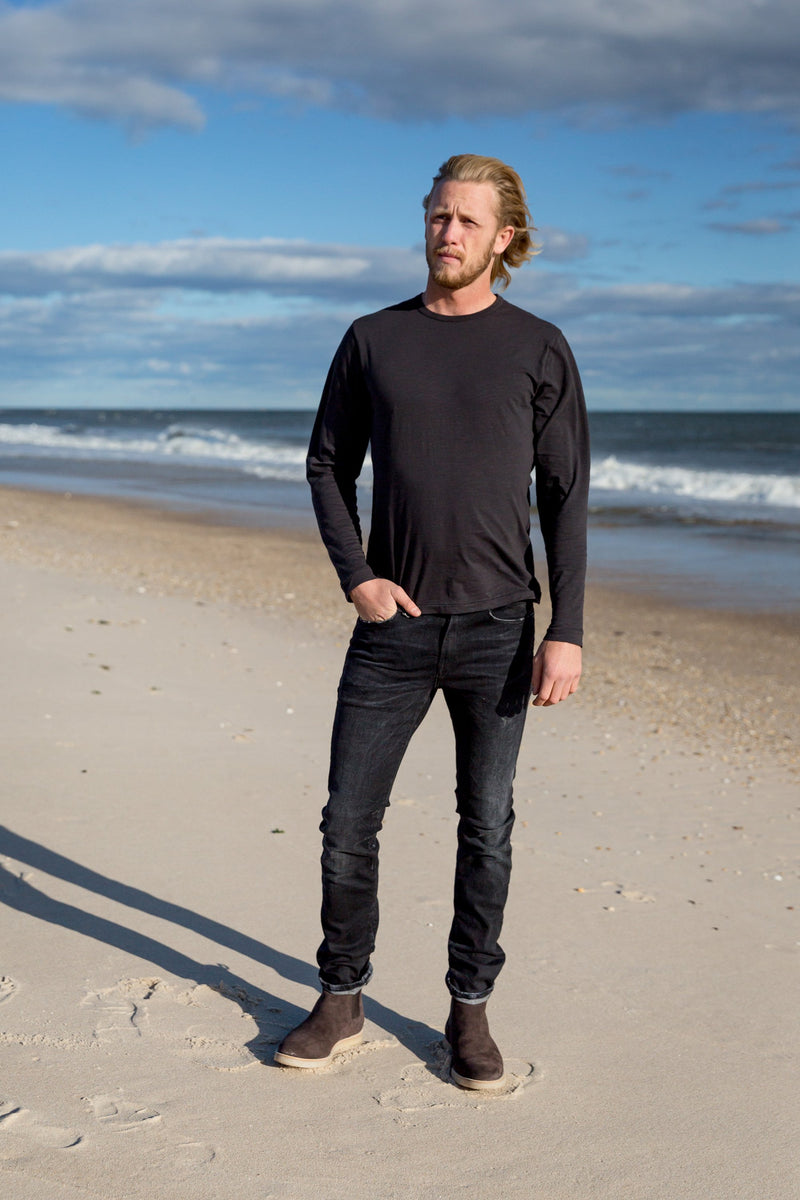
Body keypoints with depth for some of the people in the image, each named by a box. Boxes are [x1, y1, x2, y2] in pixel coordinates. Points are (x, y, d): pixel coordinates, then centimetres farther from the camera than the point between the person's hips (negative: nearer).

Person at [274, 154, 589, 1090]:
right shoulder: (374, 341, 6)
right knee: (348, 820, 3)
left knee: (486, 827, 6)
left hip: (497, 628, -1)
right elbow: (328, 466, 11)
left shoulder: (539, 350, 1)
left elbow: (566, 497, -1)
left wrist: (567, 631, -9)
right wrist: (355, 577, -5)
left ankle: (469, 1012, 22)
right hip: (394, 627, 1)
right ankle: (340, 1003, 21)